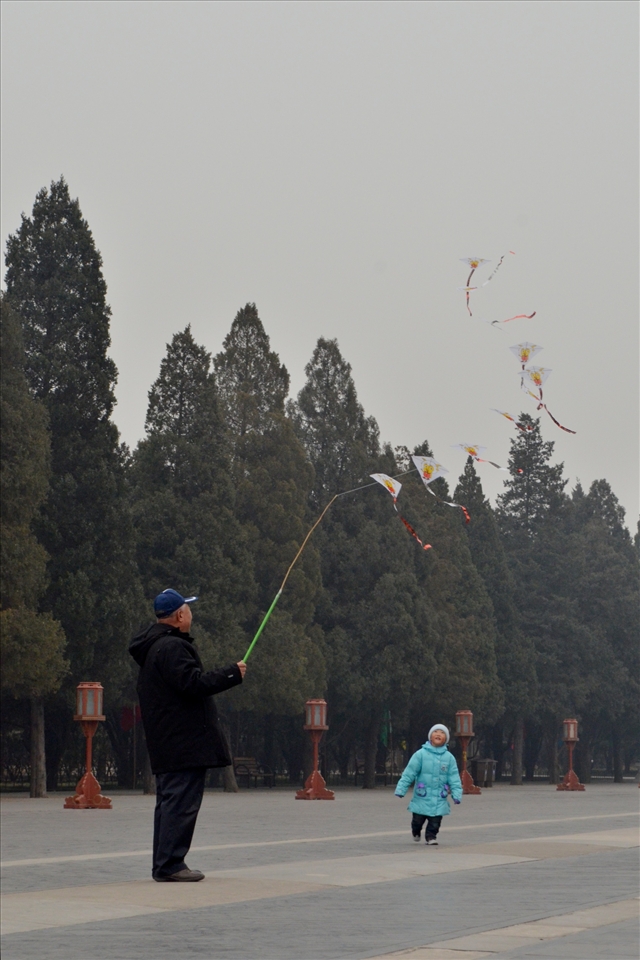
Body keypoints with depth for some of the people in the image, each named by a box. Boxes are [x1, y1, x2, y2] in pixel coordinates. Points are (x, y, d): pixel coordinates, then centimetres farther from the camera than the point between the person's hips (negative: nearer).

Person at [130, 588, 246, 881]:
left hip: (166, 744, 11)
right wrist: (232, 674, -14)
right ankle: (170, 864, -12)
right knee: (181, 802, -10)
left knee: (169, 801, 13)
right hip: (184, 742, -11)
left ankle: (164, 864, 16)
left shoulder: (154, 646, 19)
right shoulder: (172, 647, -16)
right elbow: (193, 683, -23)